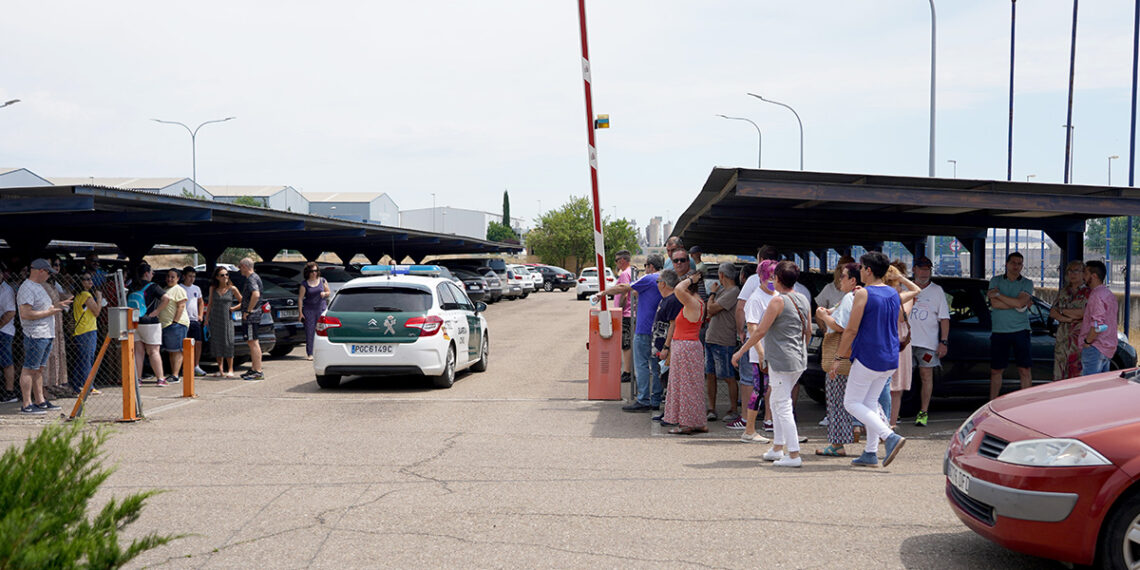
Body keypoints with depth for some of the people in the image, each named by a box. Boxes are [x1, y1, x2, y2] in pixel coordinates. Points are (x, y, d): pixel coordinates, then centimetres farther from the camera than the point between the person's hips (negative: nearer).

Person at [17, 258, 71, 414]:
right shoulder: (27, 288, -13)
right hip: (35, 335, -10)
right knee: (29, 369, -6)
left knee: (39, 369, 14)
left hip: (47, 334, 10)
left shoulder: (39, 286, 19)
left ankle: (40, 401, 19)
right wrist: (49, 312, -17)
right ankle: (26, 405, -4)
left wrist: (56, 305, 17)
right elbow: (25, 314, -21)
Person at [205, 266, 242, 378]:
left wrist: (233, 308, -6)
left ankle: (230, 370, 2)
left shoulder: (232, 289, -2)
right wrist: (206, 319, 9)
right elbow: (210, 304, 12)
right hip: (215, 319, 3)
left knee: (228, 343, -6)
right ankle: (220, 370, 11)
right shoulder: (213, 288, 6)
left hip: (227, 319, -3)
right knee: (217, 344, 3)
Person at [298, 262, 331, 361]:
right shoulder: (305, 284, 1)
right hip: (309, 310, -1)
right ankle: (309, 354, 6)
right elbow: (300, 298, 0)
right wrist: (300, 312, -5)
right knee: (309, 332, -1)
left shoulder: (322, 281, 7)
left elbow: (329, 293, 15)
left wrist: (324, 294, -9)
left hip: (322, 308, 1)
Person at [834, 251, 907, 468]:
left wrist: (838, 357, -7)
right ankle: (871, 453, 13)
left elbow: (851, 330, -14)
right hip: (890, 360, 8)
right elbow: (896, 329, 17)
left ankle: (890, 437, -14)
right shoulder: (894, 294, 10)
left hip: (868, 358, -8)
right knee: (870, 402, 16)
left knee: (851, 403, 1)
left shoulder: (863, 294, -12)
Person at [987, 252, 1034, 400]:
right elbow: (994, 304, -9)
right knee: (996, 370, 7)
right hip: (998, 331, 1)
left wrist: (998, 295, -9)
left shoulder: (1027, 283, 4)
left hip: (1020, 331, -1)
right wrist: (1017, 304, -11)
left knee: (1025, 370, -2)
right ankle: (992, 403, 18)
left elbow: (1020, 303, -14)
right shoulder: (995, 281, 6)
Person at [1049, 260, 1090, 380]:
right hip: (1062, 337, 5)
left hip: (1080, 337, -5)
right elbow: (1052, 312, 9)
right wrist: (1066, 319, -9)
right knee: (1059, 374, 5)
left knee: (1077, 373, -8)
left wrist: (1063, 310, -2)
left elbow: (1083, 313, -13)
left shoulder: (1088, 292, -1)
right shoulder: (1063, 292, 16)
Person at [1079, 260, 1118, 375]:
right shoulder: (1109, 294, 18)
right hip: (1108, 348, 10)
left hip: (1095, 348, -10)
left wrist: (1087, 341, -13)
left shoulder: (1097, 295, -15)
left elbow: (1098, 325, -24)